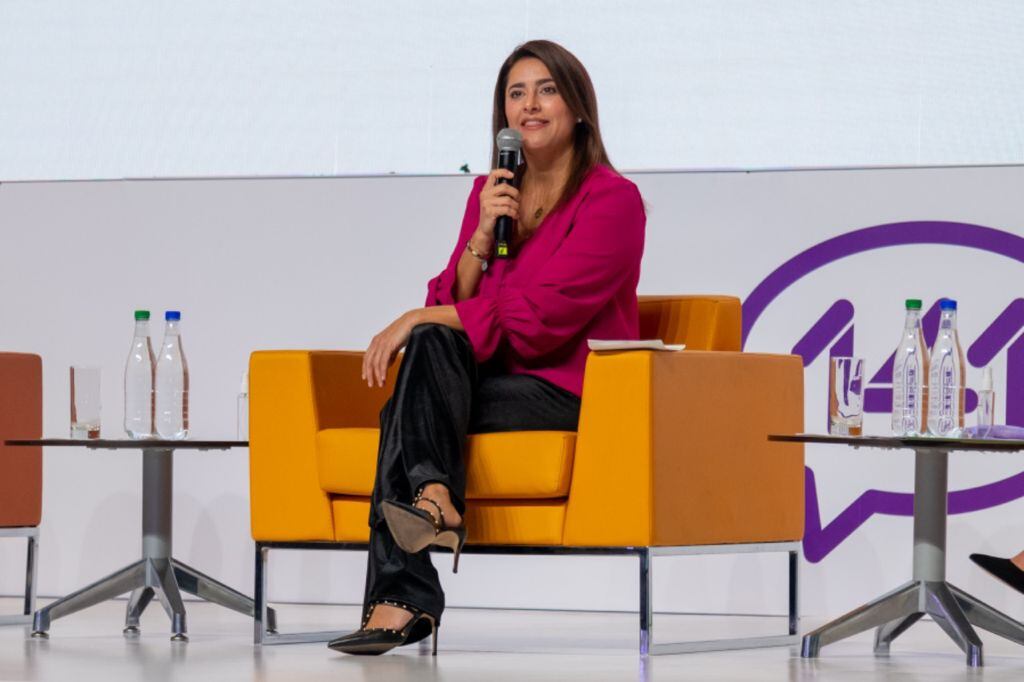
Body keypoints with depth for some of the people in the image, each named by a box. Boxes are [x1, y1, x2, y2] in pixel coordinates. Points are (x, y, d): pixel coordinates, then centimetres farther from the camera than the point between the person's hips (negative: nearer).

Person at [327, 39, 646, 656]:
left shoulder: (612, 200, -7)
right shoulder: (491, 192, 14)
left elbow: (537, 318, -16)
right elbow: (453, 303, 6)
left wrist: (416, 321, -15)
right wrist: (483, 234, -10)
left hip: (573, 394, -6)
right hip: (498, 380, 6)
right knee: (430, 345, -27)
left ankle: (401, 596, -32)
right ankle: (435, 500, -34)